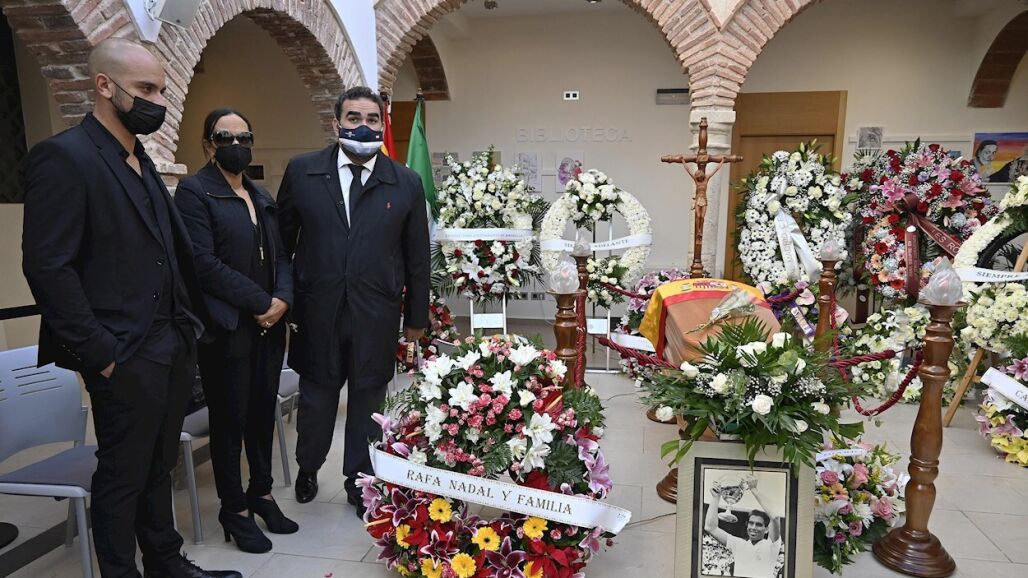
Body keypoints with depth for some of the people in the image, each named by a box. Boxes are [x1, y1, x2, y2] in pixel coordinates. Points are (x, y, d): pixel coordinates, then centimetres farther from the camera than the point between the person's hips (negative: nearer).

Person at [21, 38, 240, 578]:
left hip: (172, 348, 8)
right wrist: (103, 354, -17)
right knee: (123, 476, 8)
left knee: (157, 468, 20)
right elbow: (48, 268, -17)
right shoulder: (63, 156, -12)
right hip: (126, 358, -8)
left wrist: (186, 330, 10)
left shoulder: (140, 160, 14)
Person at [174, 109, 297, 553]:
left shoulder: (262, 197, 16)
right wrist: (261, 302, -14)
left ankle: (262, 493, 29)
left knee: (263, 411, 12)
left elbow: (281, 255, 12)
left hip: (269, 325, 6)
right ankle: (234, 509, 21)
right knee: (230, 418, 6)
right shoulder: (194, 191, -5)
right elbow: (204, 263, -15)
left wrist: (283, 298, -7)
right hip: (226, 328, -6)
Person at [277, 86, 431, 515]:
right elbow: (282, 239, 8)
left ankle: (360, 480, 34)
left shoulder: (406, 183, -1)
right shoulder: (302, 171, 0)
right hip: (317, 313, 1)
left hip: (376, 317, 0)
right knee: (316, 396, 16)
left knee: (368, 400, 12)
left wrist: (416, 317, 5)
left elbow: (417, 256, 3)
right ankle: (308, 468, 43)